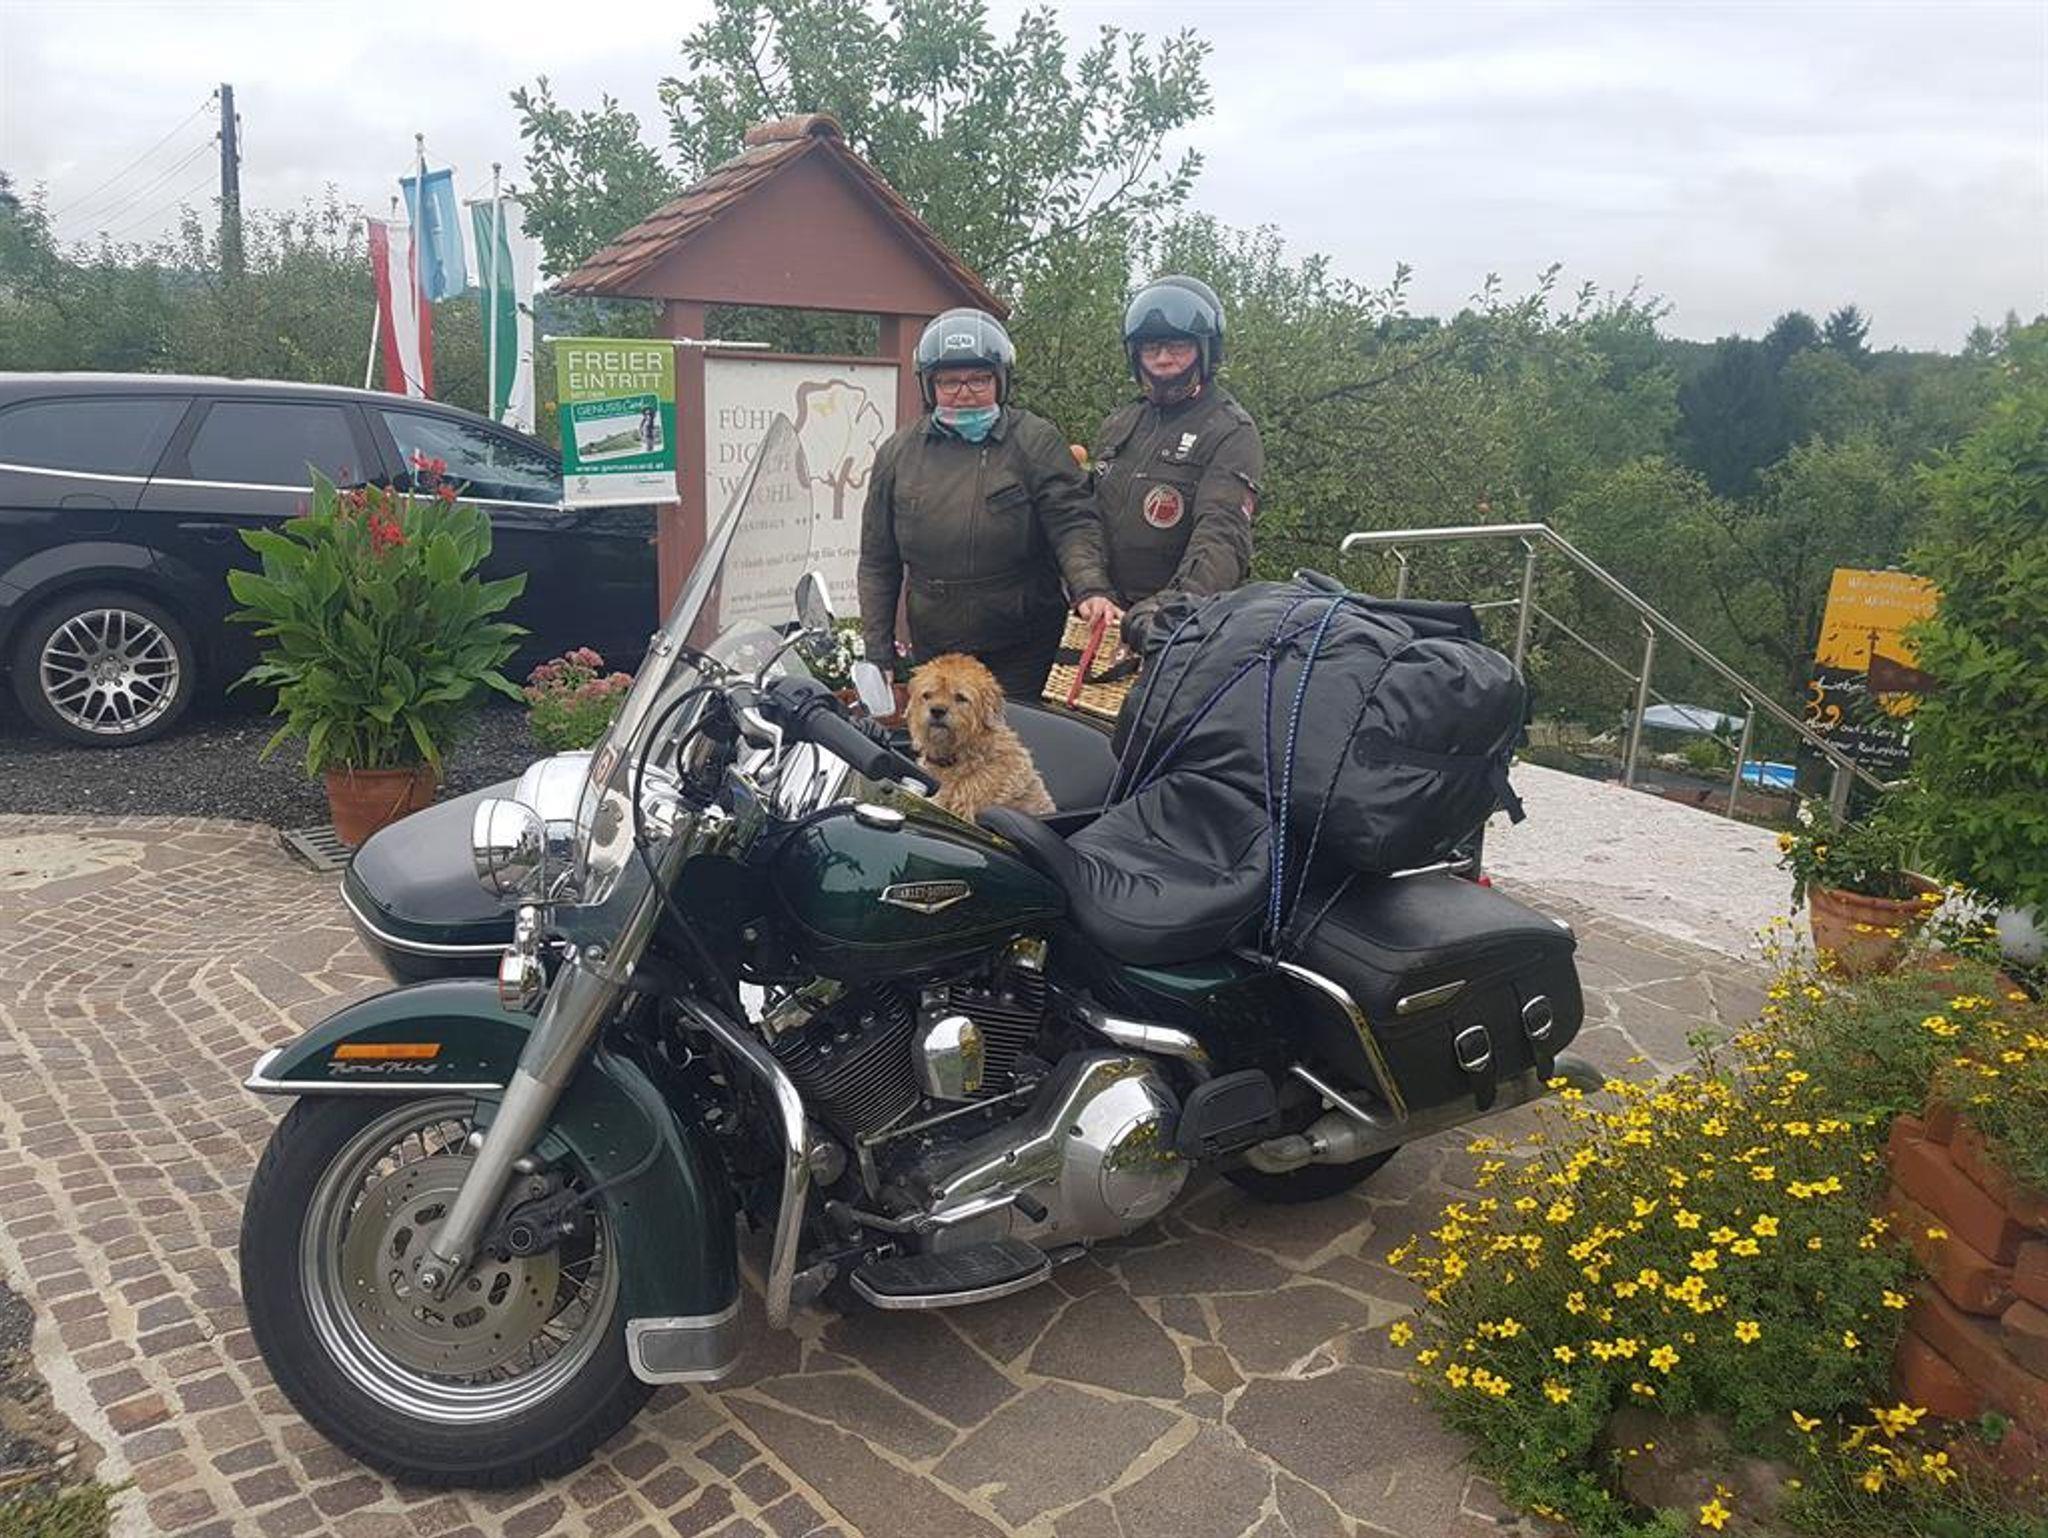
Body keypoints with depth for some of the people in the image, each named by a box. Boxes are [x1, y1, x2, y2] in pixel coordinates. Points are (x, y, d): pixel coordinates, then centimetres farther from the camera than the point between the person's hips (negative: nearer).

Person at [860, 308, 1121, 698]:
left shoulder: (1037, 442, -2)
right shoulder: (897, 453, 7)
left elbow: (1073, 523, -9)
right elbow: (878, 562, 10)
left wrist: (1089, 588, -29)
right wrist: (878, 652, 7)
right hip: (931, 653, 3)